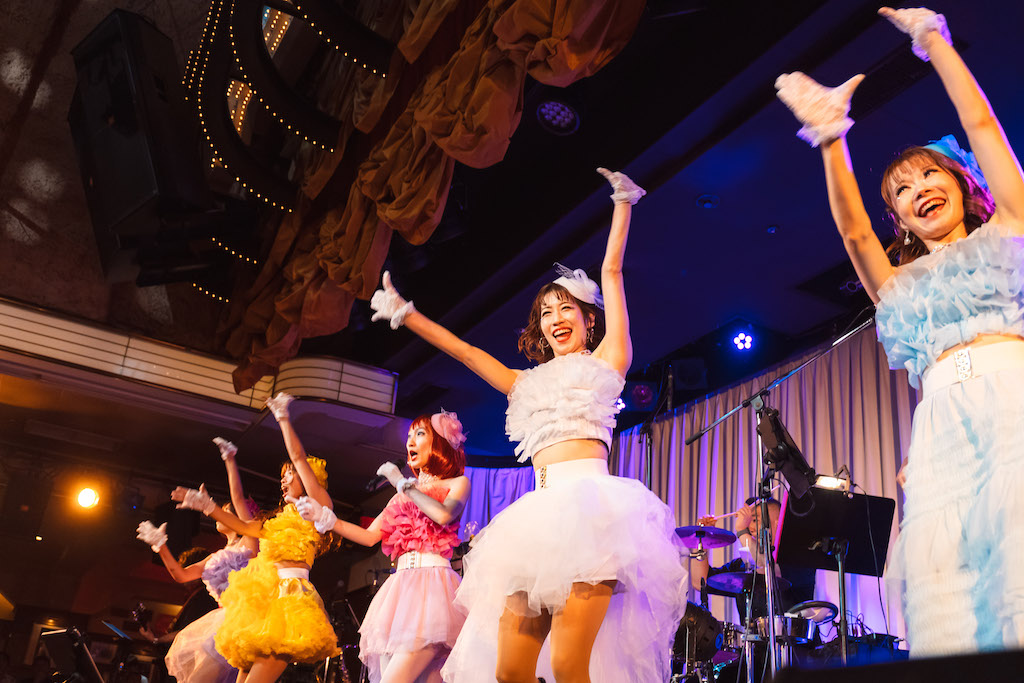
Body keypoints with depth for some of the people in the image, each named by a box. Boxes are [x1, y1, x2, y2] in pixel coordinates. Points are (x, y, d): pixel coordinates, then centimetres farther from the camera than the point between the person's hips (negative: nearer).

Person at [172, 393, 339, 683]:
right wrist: (207, 506, 27)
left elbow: (299, 457, 1)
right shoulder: (281, 518, 28)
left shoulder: (319, 505, 6)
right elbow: (243, 526, 32)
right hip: (263, 593, 9)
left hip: (287, 594, -9)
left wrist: (283, 417, 8)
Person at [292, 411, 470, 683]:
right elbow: (370, 536, 18)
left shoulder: (458, 483, 11)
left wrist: (402, 483, -1)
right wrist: (324, 517, 6)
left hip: (432, 586, -6)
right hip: (400, 586, 6)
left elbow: (444, 515, -12)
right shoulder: (403, 496, 27)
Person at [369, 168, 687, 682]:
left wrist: (623, 203, 22)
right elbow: (465, 351, 31)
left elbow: (611, 270, 17)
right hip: (541, 513, 5)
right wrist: (405, 315, 33)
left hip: (590, 502, -5)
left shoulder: (606, 361, 16)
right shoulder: (527, 383, 27)